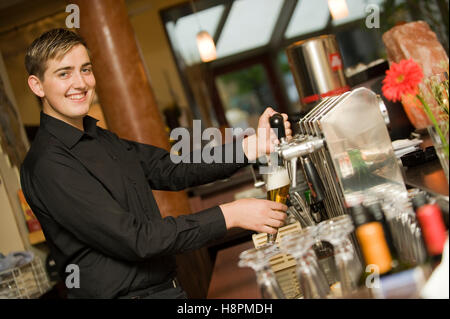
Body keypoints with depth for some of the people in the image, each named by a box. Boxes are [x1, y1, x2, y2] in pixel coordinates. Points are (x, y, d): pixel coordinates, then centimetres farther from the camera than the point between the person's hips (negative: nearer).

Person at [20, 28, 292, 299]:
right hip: (120, 294, -7)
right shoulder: (46, 164, -18)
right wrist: (228, 216, -20)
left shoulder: (102, 140, 11)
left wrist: (254, 145, -8)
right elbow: (133, 239, -22)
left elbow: (173, 170, 4)